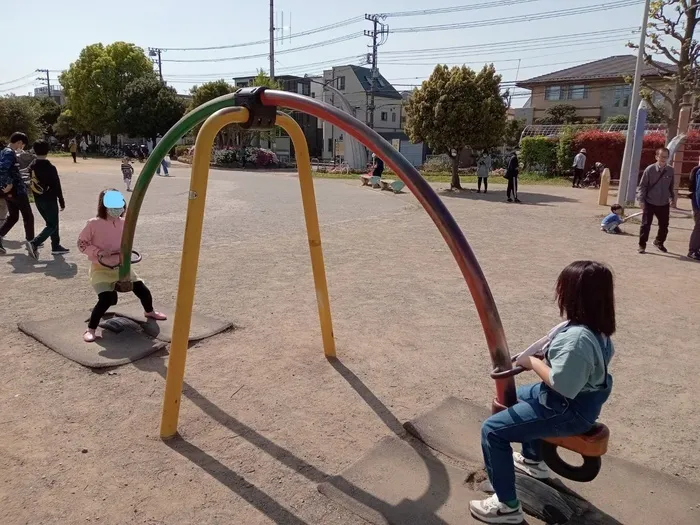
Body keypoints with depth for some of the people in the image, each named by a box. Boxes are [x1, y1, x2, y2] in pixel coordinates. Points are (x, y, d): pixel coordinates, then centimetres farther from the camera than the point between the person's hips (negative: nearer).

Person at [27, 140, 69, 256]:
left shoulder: (32, 167, 3)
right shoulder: (50, 168, -17)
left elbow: (31, 184, 9)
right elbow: (57, 186, -14)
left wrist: (37, 195, 18)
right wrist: (62, 202, -6)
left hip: (38, 200, 7)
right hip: (49, 200, -7)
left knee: (51, 223, 18)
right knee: (52, 225, 0)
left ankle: (56, 246, 21)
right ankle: (34, 243, -15)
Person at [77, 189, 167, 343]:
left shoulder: (123, 223, -2)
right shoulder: (94, 224, -17)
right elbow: (81, 243, -9)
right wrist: (98, 252, -22)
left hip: (121, 267, 5)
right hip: (101, 269, -5)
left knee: (142, 289, 7)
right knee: (106, 299, -22)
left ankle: (149, 311, 39)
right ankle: (90, 329, -2)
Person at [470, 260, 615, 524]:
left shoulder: (576, 337, -32)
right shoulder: (597, 328, 0)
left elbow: (561, 384, -32)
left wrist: (532, 361, -16)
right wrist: (542, 356, 7)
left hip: (569, 411, -11)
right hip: (583, 399, 11)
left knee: (492, 430, -11)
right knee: (521, 394, 34)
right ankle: (533, 460, 47)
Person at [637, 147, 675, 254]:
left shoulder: (670, 170, -1)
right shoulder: (650, 169, -11)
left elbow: (671, 186, 12)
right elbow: (642, 186, -8)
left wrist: (671, 198, 6)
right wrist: (641, 200, -13)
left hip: (664, 204, 4)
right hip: (649, 203, -3)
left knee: (664, 226, 12)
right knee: (646, 225, 0)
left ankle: (659, 242, 35)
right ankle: (642, 245, 14)